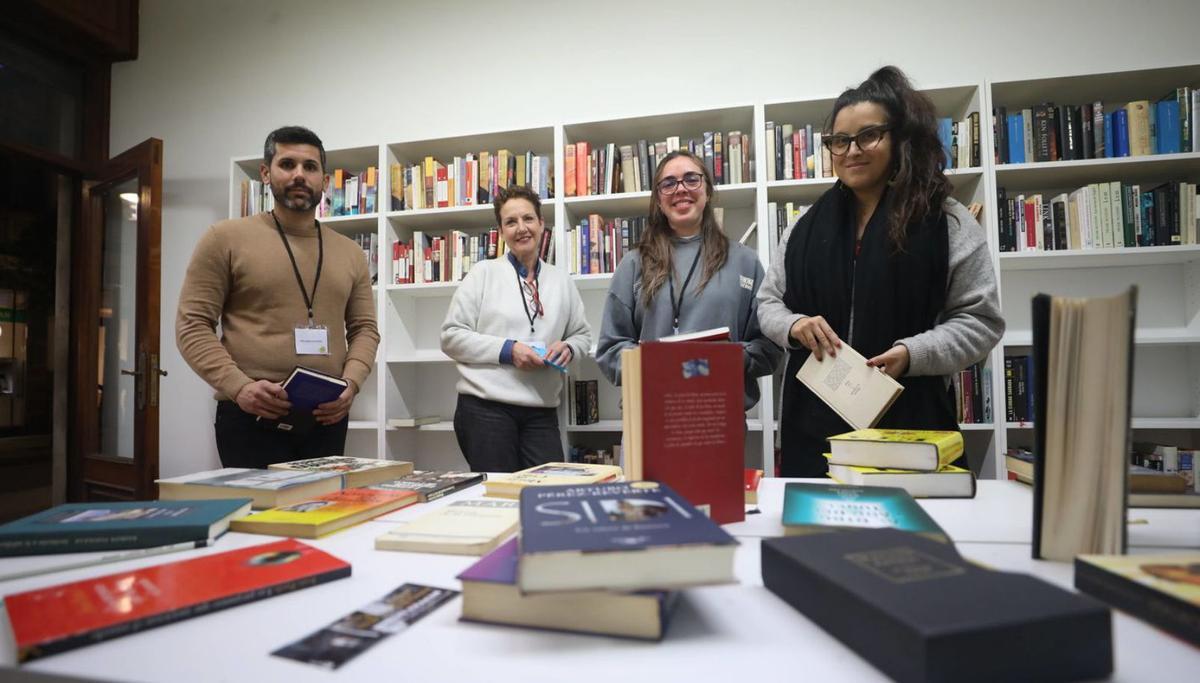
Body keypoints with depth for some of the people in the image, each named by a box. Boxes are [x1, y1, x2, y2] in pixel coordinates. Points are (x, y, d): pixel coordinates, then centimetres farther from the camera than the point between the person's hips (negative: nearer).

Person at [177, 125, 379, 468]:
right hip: (251, 416, -3)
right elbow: (192, 325, -2)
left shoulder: (350, 252, 11)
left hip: (327, 418, 4)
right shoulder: (226, 238, 1)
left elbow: (364, 328, 10)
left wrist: (350, 383, -7)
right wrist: (239, 386, -16)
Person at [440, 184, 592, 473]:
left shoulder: (561, 282, 12)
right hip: (485, 407, -3)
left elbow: (583, 334, 18)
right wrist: (507, 350, -12)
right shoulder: (483, 273, 3)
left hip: (542, 412, 3)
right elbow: (451, 336, -1)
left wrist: (568, 347, -5)